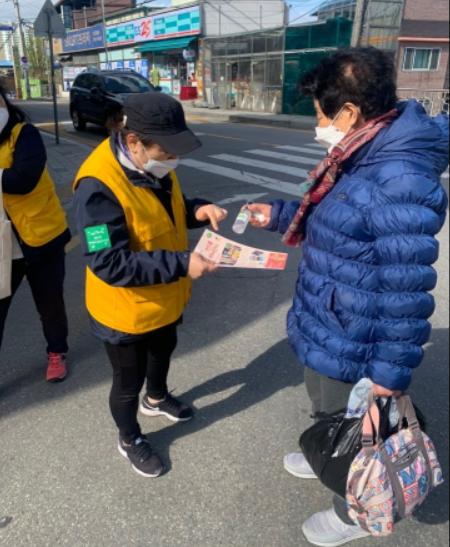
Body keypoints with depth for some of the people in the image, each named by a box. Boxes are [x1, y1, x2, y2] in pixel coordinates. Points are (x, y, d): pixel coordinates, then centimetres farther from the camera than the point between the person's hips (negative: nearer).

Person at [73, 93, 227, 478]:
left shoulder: (154, 165, -7)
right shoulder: (99, 186, -33)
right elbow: (109, 264, -35)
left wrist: (197, 210, -13)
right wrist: (182, 264, -37)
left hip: (165, 299, 8)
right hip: (125, 310, -8)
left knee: (163, 352, 32)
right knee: (129, 381, 16)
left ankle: (156, 399, 64)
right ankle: (130, 440, 45)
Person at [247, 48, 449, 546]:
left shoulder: (400, 183, -31)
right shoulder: (363, 159, 2)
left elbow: (407, 292, -28)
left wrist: (390, 373, -21)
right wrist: (278, 215, 15)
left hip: (348, 346, -9)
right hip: (324, 330, 9)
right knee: (327, 412, 32)